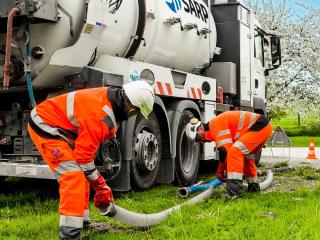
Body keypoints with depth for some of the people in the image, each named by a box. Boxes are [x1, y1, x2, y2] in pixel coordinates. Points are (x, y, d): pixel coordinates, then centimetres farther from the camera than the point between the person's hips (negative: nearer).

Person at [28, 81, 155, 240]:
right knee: (73, 175, -19)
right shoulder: (100, 117, -32)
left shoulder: (110, 96, -4)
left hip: (58, 125, 10)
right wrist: (100, 187, -11)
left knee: (81, 174, 16)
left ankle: (81, 220, 27)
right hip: (45, 126, -10)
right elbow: (84, 157, -24)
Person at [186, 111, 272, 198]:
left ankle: (234, 191, -23)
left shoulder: (215, 125, -14)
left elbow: (225, 150, -15)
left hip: (261, 126, -11)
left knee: (235, 151, -20)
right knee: (246, 156, 25)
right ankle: (253, 186, 39)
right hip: (265, 126, 11)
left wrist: (220, 172, -2)